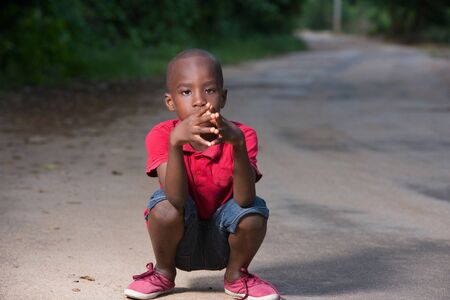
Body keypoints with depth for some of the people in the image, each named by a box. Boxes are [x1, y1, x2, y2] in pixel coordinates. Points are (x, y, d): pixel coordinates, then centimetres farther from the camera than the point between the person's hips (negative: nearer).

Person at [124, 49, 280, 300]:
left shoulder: (242, 136, -16)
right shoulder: (161, 136, -18)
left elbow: (244, 199, -32)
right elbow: (176, 198, -34)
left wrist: (238, 144, -46)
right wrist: (175, 141, -48)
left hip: (222, 243, 1)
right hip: (181, 241, 0)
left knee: (255, 213, -28)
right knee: (164, 208, -30)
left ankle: (236, 276, 3)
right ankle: (163, 274, 2)